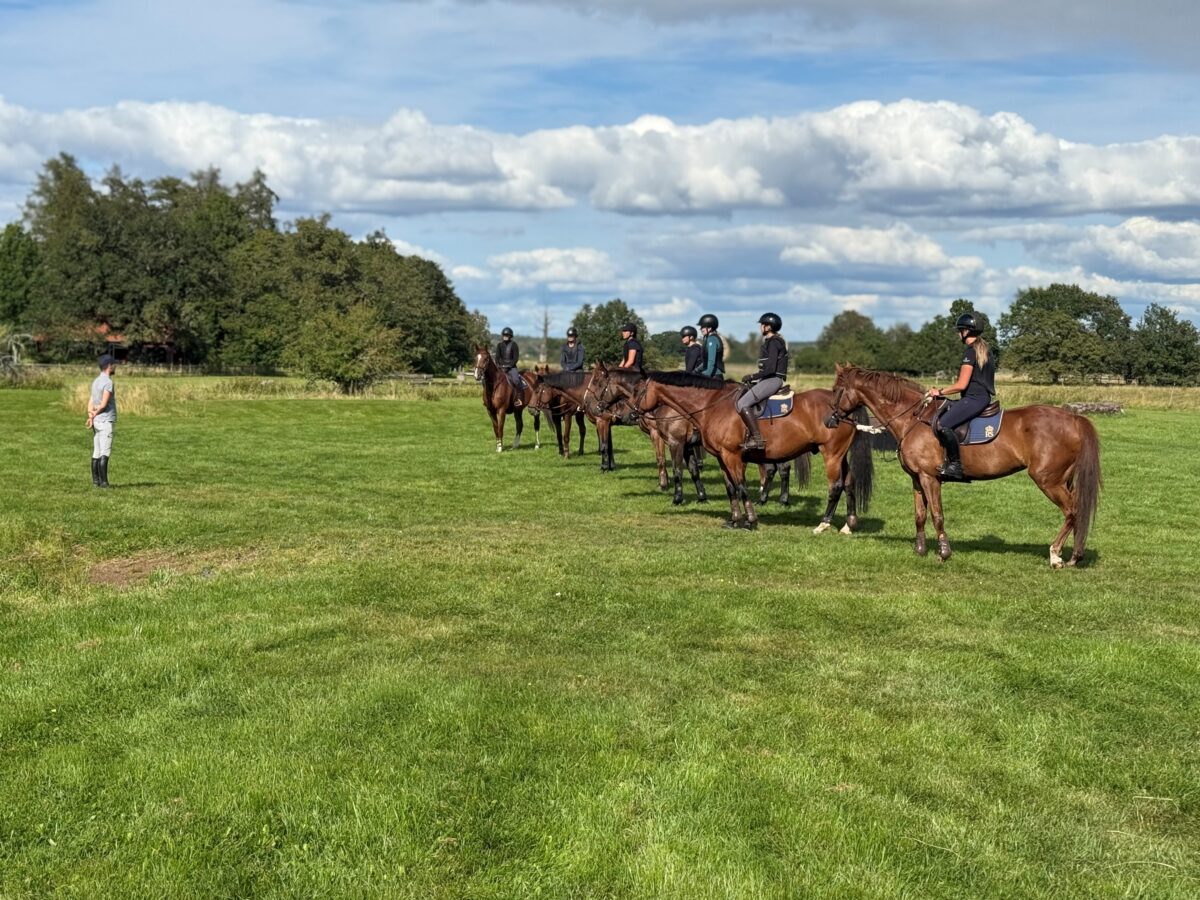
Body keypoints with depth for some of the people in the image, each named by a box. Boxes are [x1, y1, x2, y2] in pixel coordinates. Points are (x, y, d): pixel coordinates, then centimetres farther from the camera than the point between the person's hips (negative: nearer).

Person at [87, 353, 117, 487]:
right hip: (106, 421, -9)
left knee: (96, 452, 9)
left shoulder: (96, 381, 15)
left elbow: (90, 402, 10)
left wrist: (90, 415, -4)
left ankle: (96, 480, 11)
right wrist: (95, 414, -2)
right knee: (105, 453, -8)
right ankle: (103, 481, -10)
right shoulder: (108, 382, -13)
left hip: (97, 421, 9)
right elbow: (104, 404, -18)